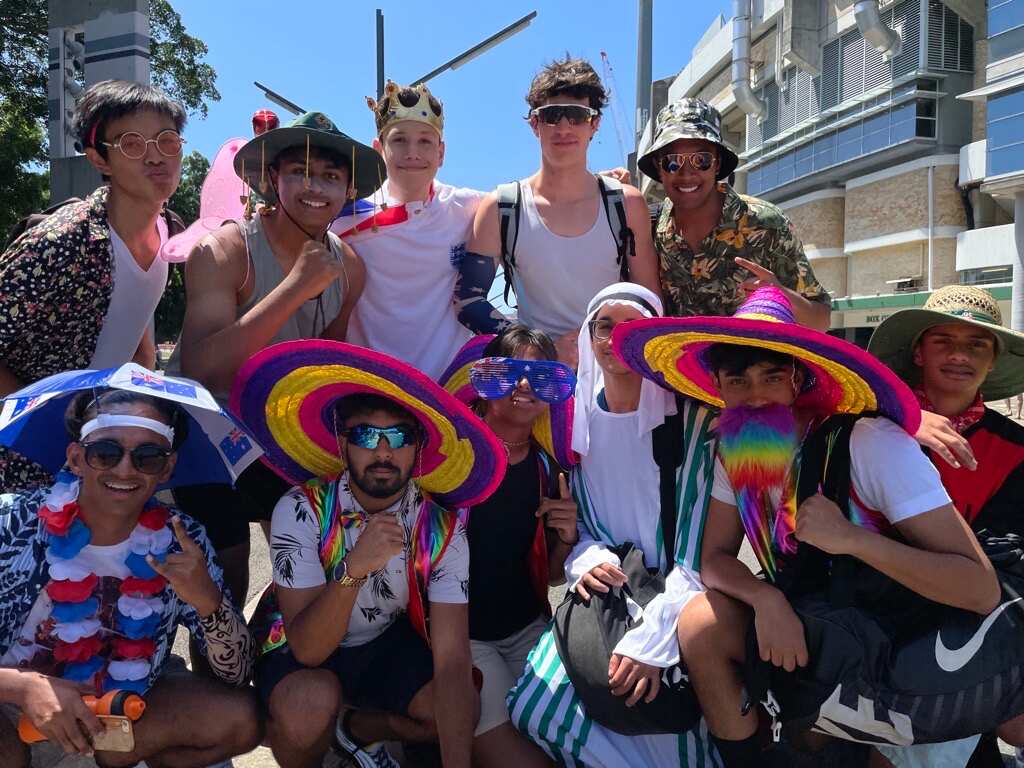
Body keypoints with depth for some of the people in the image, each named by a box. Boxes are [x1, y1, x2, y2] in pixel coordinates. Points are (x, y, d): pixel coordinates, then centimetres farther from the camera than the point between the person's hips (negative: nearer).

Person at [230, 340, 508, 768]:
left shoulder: (442, 530, -20)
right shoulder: (301, 511, -26)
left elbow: (452, 661, -24)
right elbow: (308, 649, -30)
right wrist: (354, 568, -48)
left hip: (388, 644, 3)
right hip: (299, 650, -2)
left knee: (463, 715, -19)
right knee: (312, 702, -33)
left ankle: (356, 727, 10)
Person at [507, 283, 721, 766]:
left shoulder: (690, 419, -7)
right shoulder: (576, 418, 6)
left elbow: (699, 546, -12)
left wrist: (652, 636, -22)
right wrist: (585, 560, -9)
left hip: (673, 599, -3)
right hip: (600, 596, 4)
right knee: (532, 707, -14)